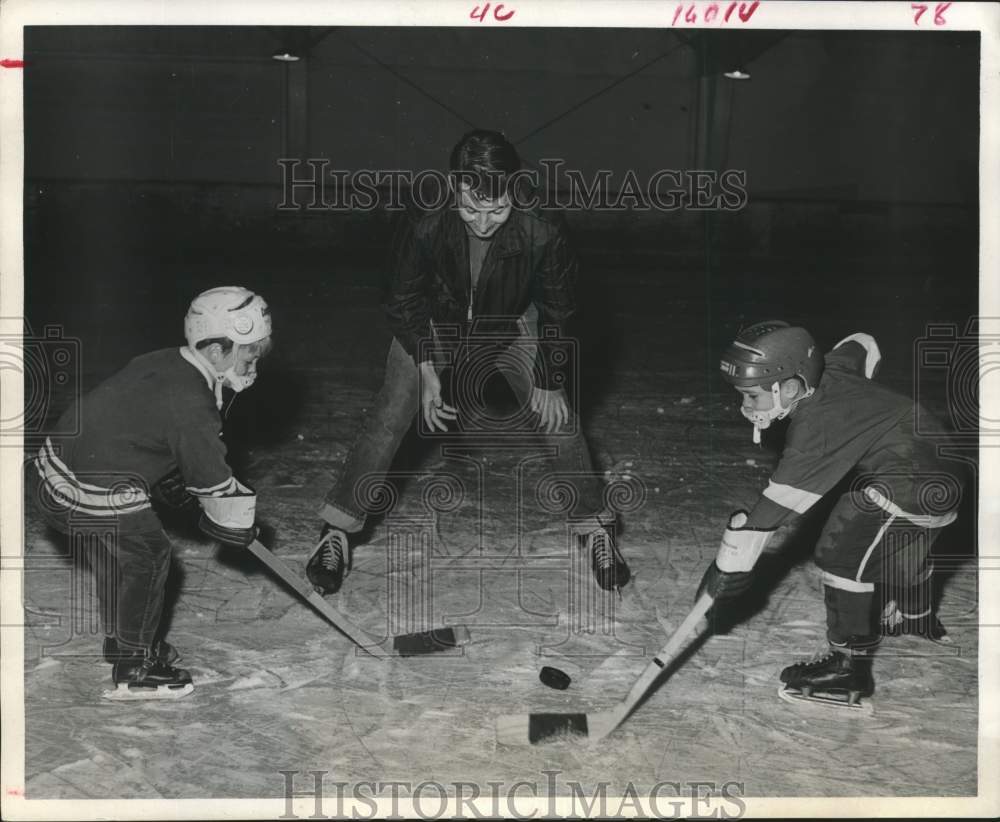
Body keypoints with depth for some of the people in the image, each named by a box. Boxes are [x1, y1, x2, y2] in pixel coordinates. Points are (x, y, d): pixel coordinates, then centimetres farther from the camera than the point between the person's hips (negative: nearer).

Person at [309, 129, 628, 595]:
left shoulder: (542, 234, -35)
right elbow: (404, 303, -16)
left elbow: (557, 311, -16)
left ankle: (595, 530, 15)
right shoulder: (423, 231, -36)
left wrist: (549, 382, -11)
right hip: (432, 323, 0)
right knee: (388, 419, -10)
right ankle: (336, 533, 3)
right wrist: (426, 371, -21)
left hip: (511, 324, 1)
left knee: (558, 417, -5)